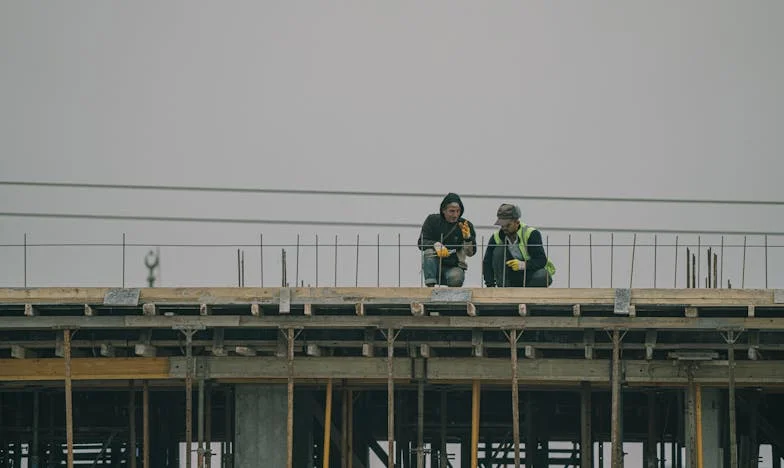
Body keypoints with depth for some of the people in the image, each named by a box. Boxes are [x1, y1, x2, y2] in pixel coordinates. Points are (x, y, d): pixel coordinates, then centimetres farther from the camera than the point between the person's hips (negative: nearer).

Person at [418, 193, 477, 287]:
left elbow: (471, 253, -6)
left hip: (454, 267, -1)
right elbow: (421, 243, -8)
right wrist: (436, 245, -28)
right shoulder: (432, 220, 0)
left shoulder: (466, 225, 0)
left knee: (456, 277, -35)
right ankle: (430, 286, -31)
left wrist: (467, 238, -27)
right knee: (429, 252, -30)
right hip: (434, 266, 1)